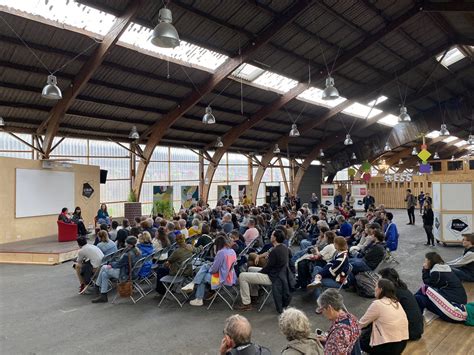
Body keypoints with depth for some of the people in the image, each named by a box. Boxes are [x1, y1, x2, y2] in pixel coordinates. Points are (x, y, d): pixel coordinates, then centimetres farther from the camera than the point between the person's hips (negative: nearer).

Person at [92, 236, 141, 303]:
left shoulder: (128, 254, -27)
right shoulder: (137, 251, 0)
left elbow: (119, 264, -14)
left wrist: (111, 265, 5)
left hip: (125, 274, -9)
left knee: (104, 268, 3)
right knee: (104, 274, 12)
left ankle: (98, 285, 22)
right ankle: (103, 296, 17)